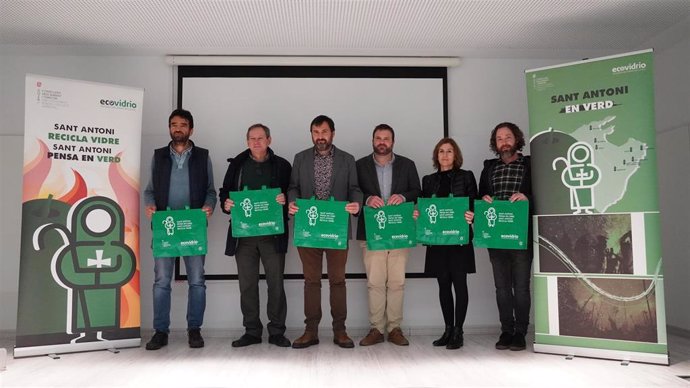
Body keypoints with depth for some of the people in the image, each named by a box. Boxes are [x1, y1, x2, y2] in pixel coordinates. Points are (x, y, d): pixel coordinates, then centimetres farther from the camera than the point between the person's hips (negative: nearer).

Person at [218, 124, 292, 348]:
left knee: (275, 283, 1)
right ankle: (251, 331, 17)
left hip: (273, 233, -2)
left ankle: (277, 332, 13)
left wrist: (285, 199, -14)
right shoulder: (237, 165, 12)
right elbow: (225, 191, 17)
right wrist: (225, 203, -4)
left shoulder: (281, 166, 7)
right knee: (247, 284, 6)